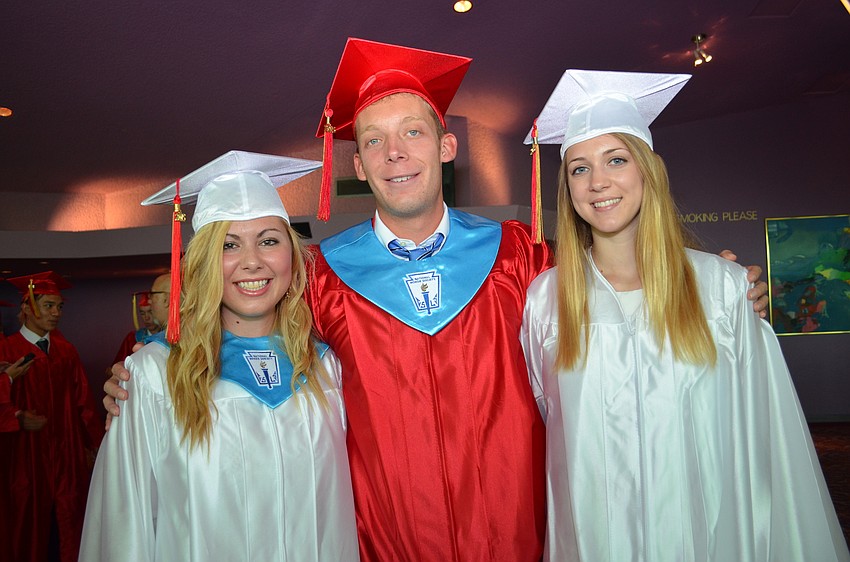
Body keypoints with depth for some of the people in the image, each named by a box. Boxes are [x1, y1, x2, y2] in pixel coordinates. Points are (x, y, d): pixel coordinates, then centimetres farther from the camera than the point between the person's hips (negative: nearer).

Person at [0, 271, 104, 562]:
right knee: (32, 528, 10)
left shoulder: (66, 350, 7)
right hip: (28, 455, -3)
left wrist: (95, 442, 6)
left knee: (70, 527, 8)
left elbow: (83, 400, 8)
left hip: (69, 455, 3)